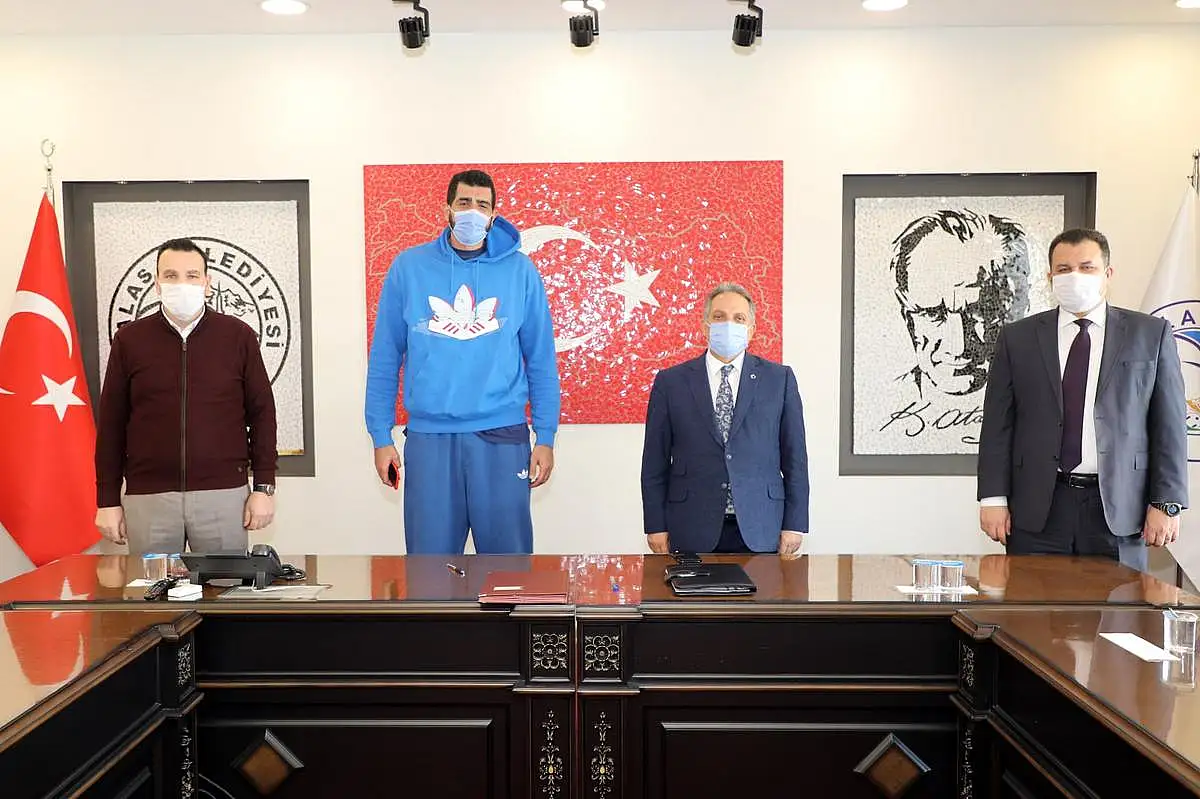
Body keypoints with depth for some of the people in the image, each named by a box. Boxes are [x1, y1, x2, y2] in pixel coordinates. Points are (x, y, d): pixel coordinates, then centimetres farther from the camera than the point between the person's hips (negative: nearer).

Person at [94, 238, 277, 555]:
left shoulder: (238, 336, 4)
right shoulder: (129, 339, 7)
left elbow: (261, 413, 6)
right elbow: (111, 424, 9)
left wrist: (264, 487, 1)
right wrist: (108, 500, 6)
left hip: (224, 494, -1)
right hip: (147, 499, 1)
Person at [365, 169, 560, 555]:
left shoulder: (519, 270, 4)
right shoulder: (409, 267, 4)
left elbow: (541, 359, 5)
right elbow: (384, 359, 6)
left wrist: (545, 436, 1)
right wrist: (381, 437, 2)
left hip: (502, 436, 0)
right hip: (428, 437, 0)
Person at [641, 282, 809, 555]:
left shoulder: (779, 379, 6)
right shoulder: (670, 382, 5)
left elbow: (795, 458, 5)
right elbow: (655, 463, 5)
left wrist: (794, 525, 0)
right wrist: (656, 527, -1)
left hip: (760, 532, 1)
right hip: (693, 532, 0)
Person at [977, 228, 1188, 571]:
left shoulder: (1151, 334, 6)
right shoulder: (1017, 338, 6)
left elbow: (1169, 424, 4)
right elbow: (998, 424, 4)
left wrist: (1166, 503, -1)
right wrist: (993, 498, -2)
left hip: (1118, 509, 0)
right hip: (1037, 511, 0)